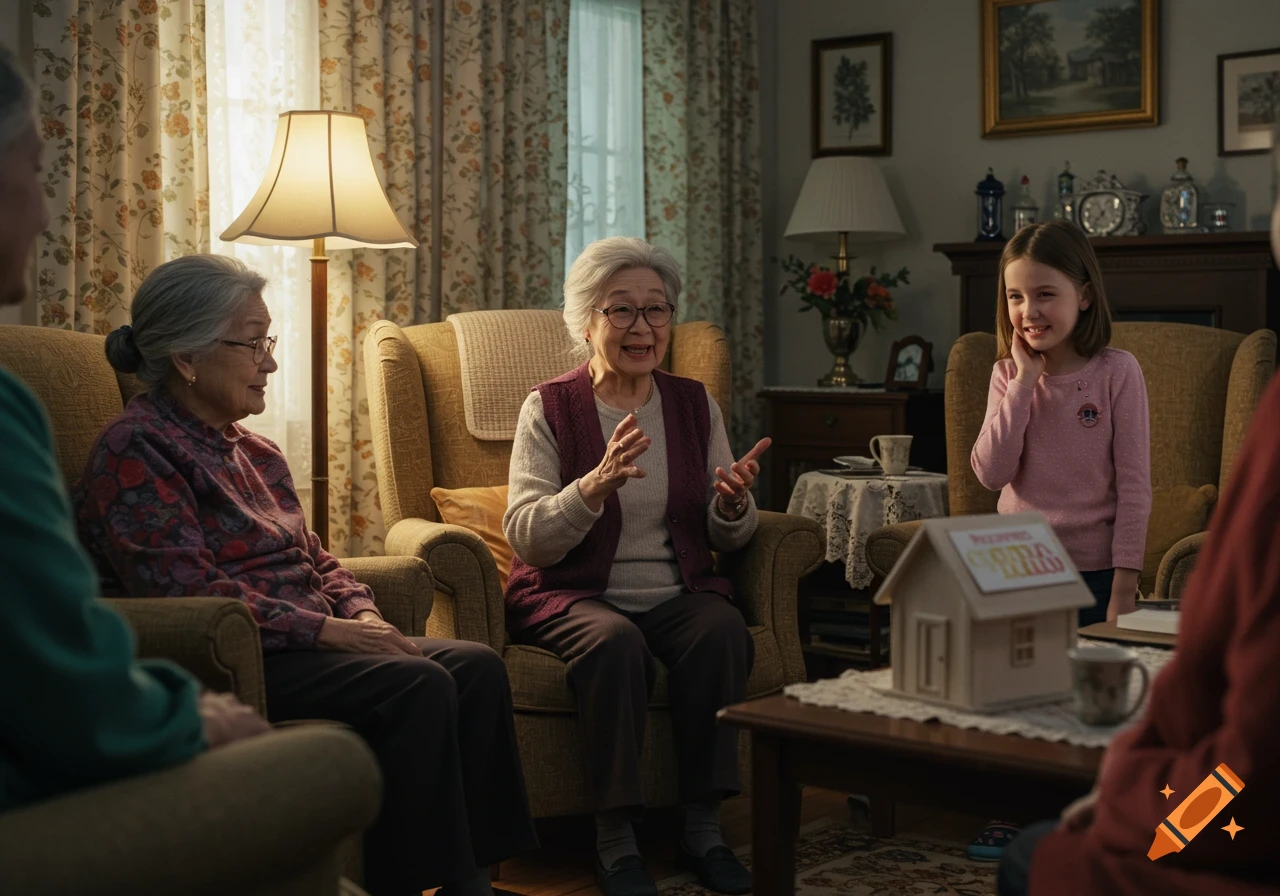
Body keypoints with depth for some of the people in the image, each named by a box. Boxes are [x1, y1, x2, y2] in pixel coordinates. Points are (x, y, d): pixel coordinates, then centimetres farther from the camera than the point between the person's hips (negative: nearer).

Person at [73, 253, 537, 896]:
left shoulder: (254, 453, 20)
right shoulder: (135, 451, -9)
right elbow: (187, 590, -20)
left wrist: (361, 613, 1)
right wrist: (327, 630, -20)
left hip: (303, 643, 9)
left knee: (476, 667, -10)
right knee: (417, 686, -26)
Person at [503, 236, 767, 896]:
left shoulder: (695, 404, 10)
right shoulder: (550, 408, -1)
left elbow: (727, 540, 10)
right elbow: (526, 538, -12)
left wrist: (733, 502, -15)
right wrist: (596, 485, -29)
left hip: (678, 592, 3)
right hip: (571, 595, -3)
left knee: (724, 631, -28)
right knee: (615, 641, -34)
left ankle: (702, 827, -17)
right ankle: (615, 840, -23)